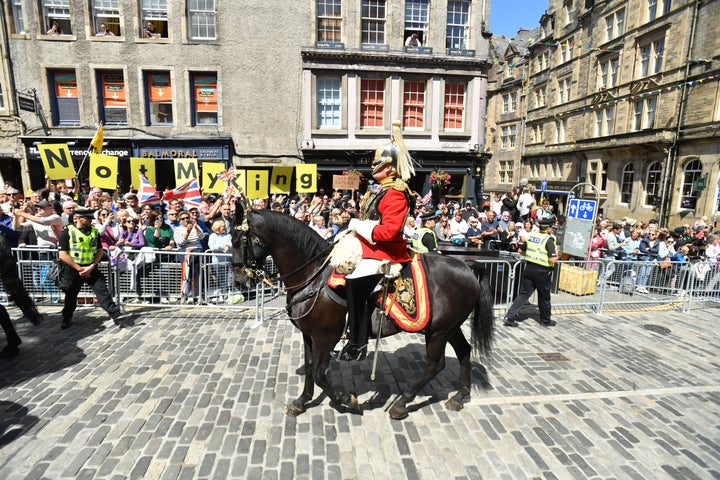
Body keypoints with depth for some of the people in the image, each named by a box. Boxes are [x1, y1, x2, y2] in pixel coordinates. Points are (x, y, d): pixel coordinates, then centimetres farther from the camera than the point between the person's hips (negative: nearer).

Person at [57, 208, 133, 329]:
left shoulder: (94, 231, 3)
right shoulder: (67, 232, -9)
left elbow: (99, 251, 5)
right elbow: (63, 255, -12)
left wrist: (91, 266, -8)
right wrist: (79, 268, -14)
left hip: (91, 268, 2)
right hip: (73, 269, -2)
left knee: (103, 291, -4)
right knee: (71, 297, 13)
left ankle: (117, 315, -7)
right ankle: (67, 319, 35)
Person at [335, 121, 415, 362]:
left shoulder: (395, 194, -17)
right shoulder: (379, 189, 14)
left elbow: (389, 231, -26)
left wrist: (358, 226, -18)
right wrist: (356, 226, 4)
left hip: (384, 251, -11)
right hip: (369, 245, 11)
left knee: (354, 282, -24)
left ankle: (357, 344, -10)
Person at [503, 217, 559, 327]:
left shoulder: (531, 236, 3)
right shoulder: (549, 240, -14)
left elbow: (521, 250, 14)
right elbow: (553, 260, -19)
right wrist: (556, 255, 1)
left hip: (529, 268, 5)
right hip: (542, 272, -5)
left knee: (523, 294, 7)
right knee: (544, 297, 14)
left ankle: (510, 317, 0)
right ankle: (546, 320, 32)